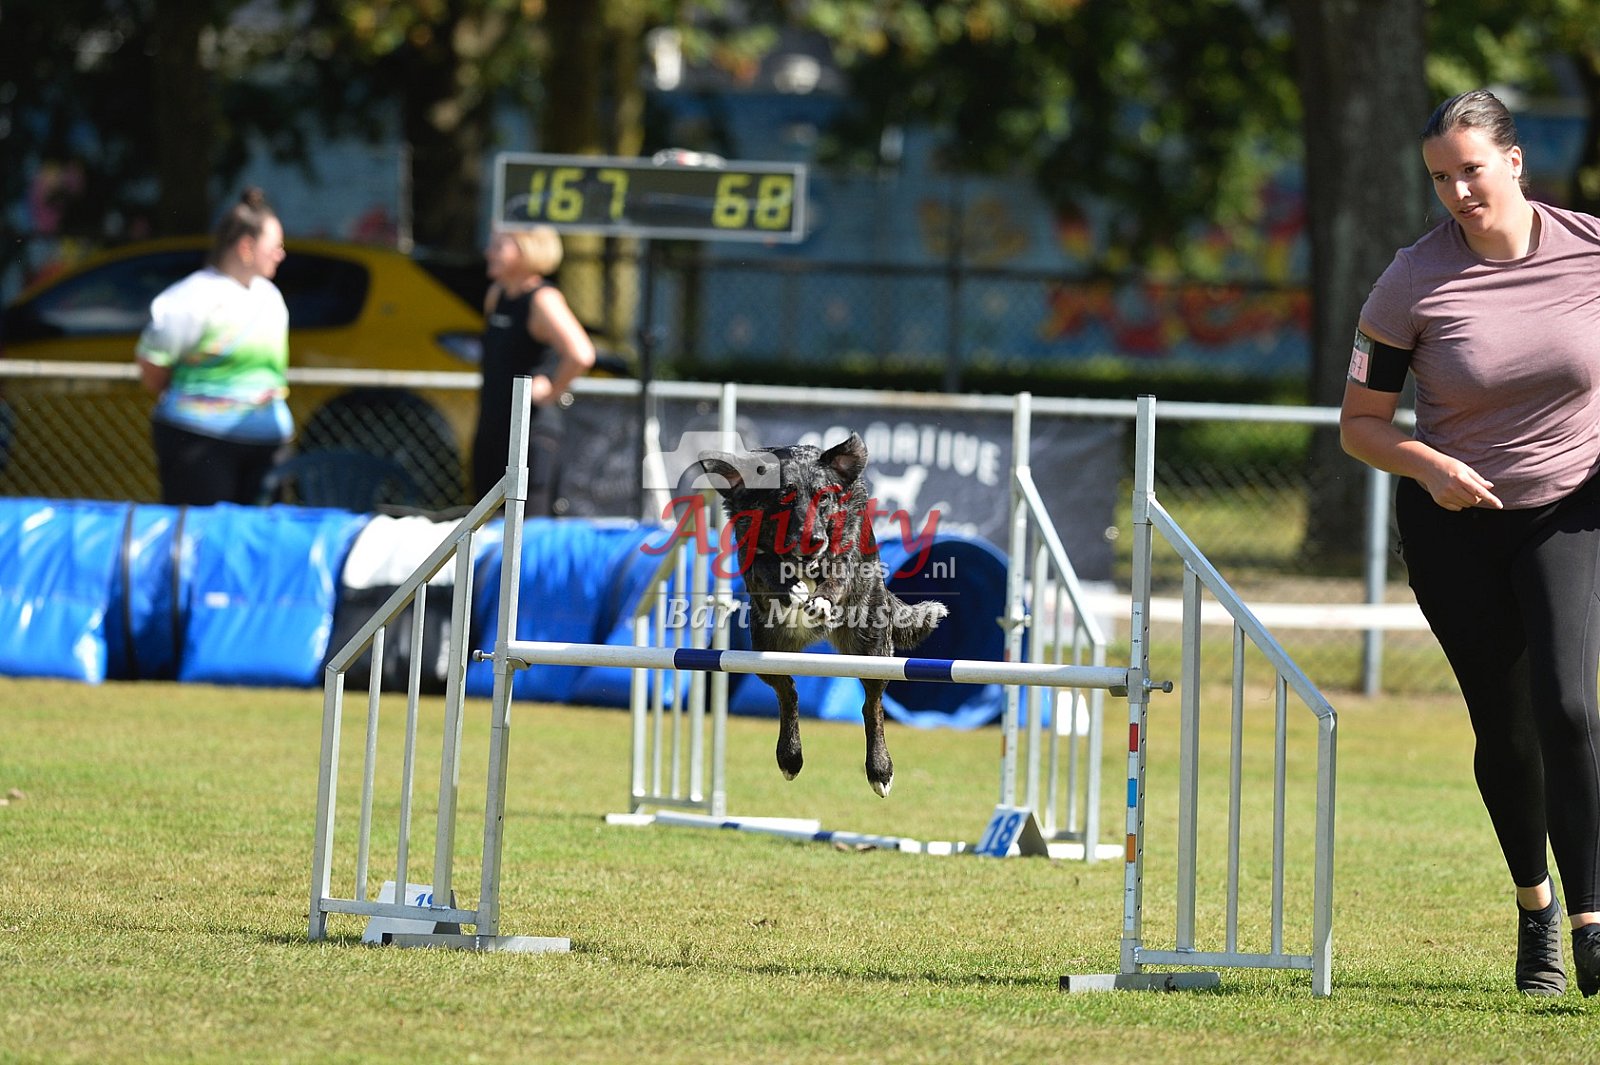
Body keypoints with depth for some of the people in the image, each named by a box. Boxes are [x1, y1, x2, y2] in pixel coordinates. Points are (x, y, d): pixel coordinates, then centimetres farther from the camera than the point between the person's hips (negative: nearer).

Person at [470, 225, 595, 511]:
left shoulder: (544, 300, -14)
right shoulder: (497, 294, 11)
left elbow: (580, 355, -30)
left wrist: (551, 393, -18)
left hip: (531, 431, -9)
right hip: (491, 431, 9)